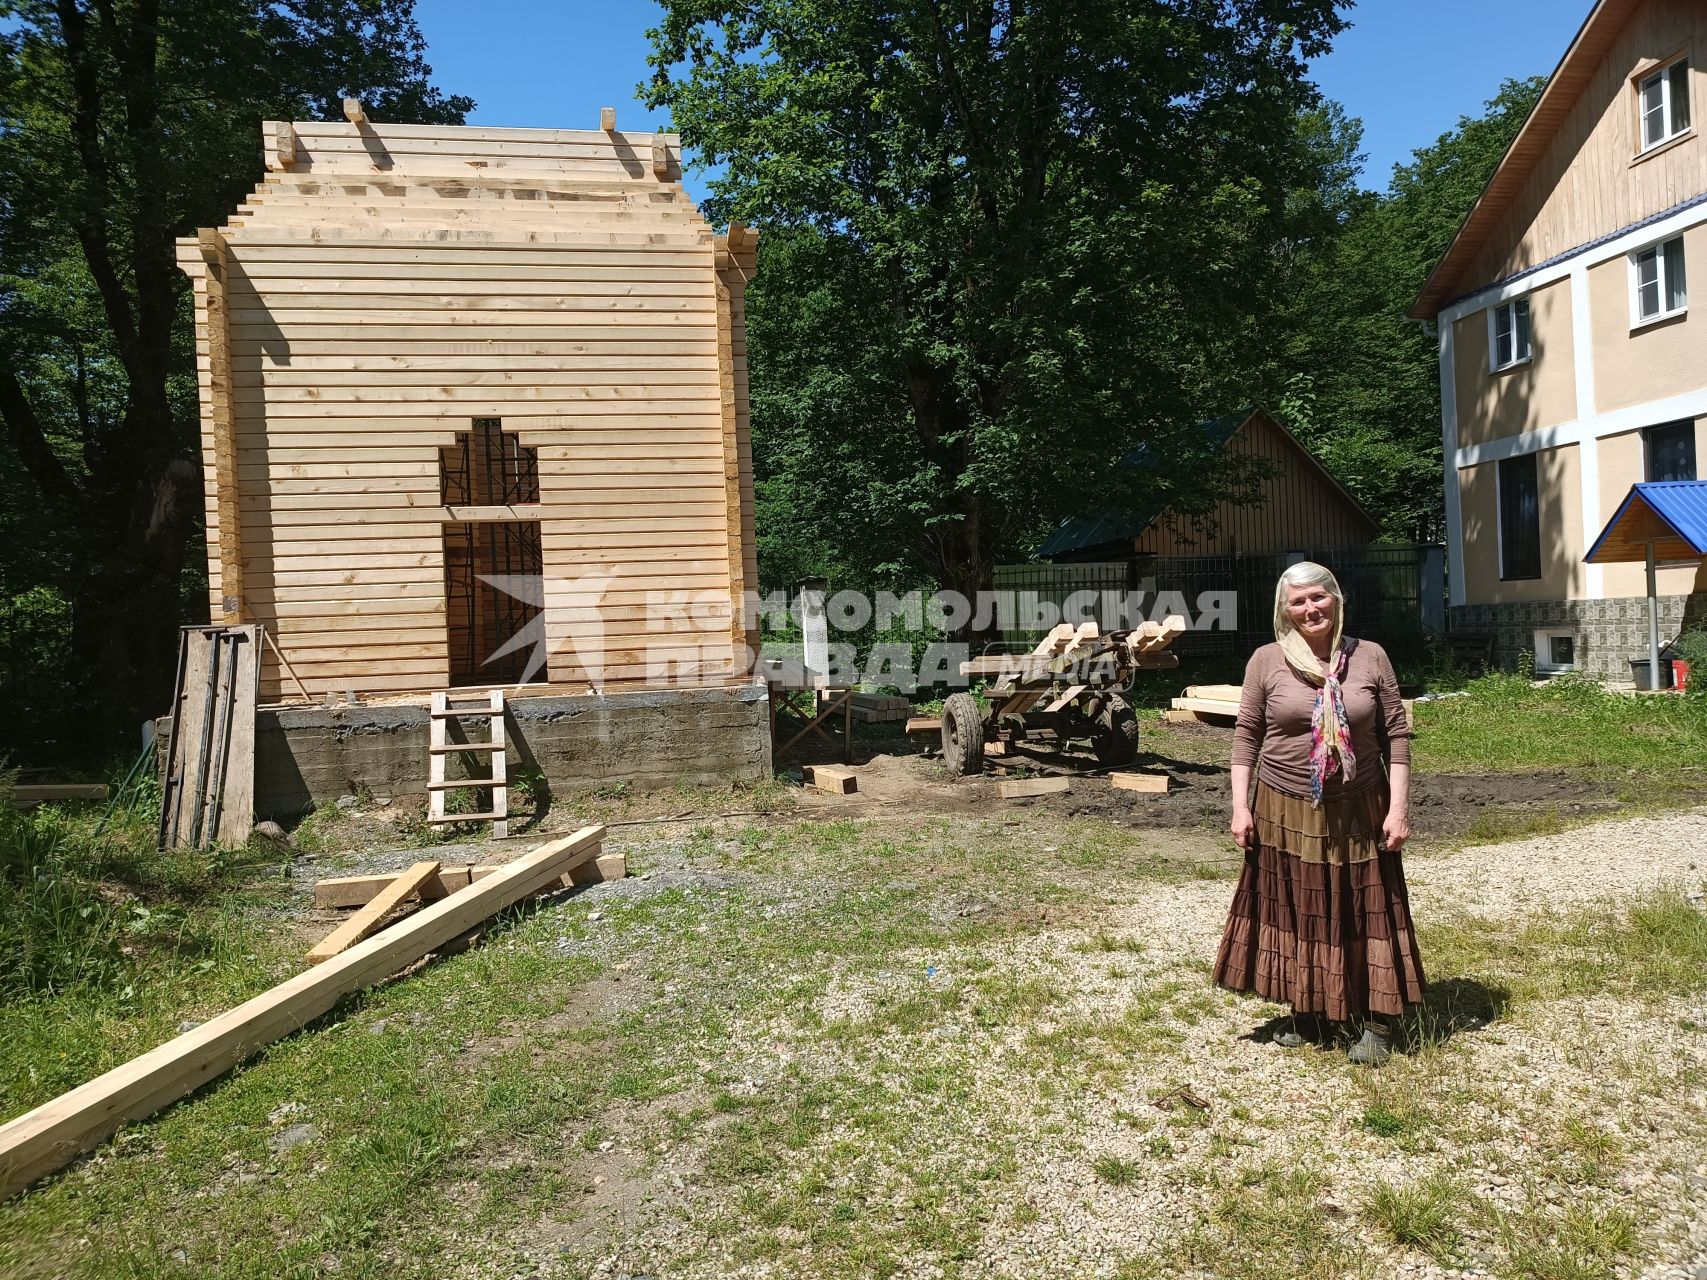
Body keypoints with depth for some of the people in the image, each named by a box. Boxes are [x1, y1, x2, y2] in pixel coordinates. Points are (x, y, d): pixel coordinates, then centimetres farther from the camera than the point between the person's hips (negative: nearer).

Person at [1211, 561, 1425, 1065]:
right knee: (1292, 914, 10)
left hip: (1359, 814, 0)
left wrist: (1398, 806, -5)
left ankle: (1374, 1023, 20)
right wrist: (1241, 805, -4)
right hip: (1286, 814, 0)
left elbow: (1396, 736, 1)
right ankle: (1305, 1011, 28)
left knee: (1365, 916, 7)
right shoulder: (1267, 661, -2)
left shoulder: (1370, 658, -1)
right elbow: (1246, 736, 1)